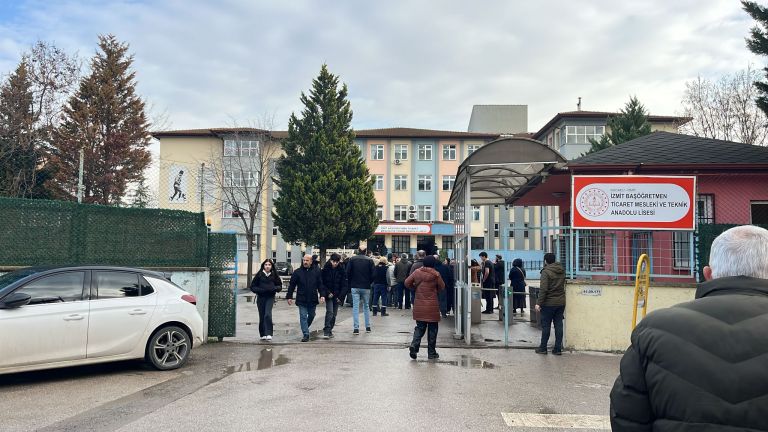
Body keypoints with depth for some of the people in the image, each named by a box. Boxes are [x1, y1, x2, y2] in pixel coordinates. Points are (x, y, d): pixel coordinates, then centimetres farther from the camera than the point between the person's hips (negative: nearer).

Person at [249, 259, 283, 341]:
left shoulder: (274, 275, 1)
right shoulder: (259, 275, -2)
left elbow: (279, 286, 8)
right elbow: (252, 287, 1)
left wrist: (274, 288, -13)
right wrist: (260, 290, -16)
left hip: (270, 297, -1)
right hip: (261, 298, 1)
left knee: (268, 314, -18)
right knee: (262, 317, 6)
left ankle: (268, 334, -16)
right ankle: (263, 334, 20)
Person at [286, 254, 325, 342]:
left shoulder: (317, 271, 2)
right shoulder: (297, 272, -1)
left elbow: (320, 285, 2)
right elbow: (291, 285, 3)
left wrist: (322, 295, -9)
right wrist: (289, 297, 0)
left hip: (313, 299, 2)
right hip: (301, 299, -2)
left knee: (311, 315, 15)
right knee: (303, 317, -4)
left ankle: (305, 328, 39)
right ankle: (306, 334, -1)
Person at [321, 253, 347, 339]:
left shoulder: (341, 270, -1)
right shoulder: (325, 269, -4)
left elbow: (344, 285, 0)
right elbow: (322, 283, -2)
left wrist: (340, 296, -9)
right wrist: (328, 293, -13)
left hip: (337, 296, 2)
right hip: (328, 295, -2)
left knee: (334, 314, 7)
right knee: (329, 312, -16)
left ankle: (330, 330, 19)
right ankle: (326, 331, -15)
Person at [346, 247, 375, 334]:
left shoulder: (352, 259, -2)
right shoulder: (369, 260, -3)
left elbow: (348, 273, -3)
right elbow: (372, 274, -3)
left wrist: (349, 284, 8)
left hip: (355, 287, -1)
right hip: (366, 287, 1)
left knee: (355, 307, 0)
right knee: (366, 306, 14)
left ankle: (356, 328, -5)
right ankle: (368, 327, 17)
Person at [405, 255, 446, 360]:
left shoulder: (417, 272, 0)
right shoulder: (435, 274, -8)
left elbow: (407, 282, 2)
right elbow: (442, 287, 2)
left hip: (419, 306, 3)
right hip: (432, 306, -3)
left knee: (420, 327, 14)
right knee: (432, 329, 8)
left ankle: (414, 345, -9)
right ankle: (431, 353, 12)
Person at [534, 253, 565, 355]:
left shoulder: (546, 272, -13)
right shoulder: (562, 271, 8)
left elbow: (543, 289, -19)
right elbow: (564, 286, 15)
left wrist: (539, 303, -18)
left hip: (549, 303, -6)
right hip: (561, 302, 6)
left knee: (546, 325, 3)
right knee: (559, 325, 8)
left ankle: (543, 348, 11)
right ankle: (558, 348, 10)